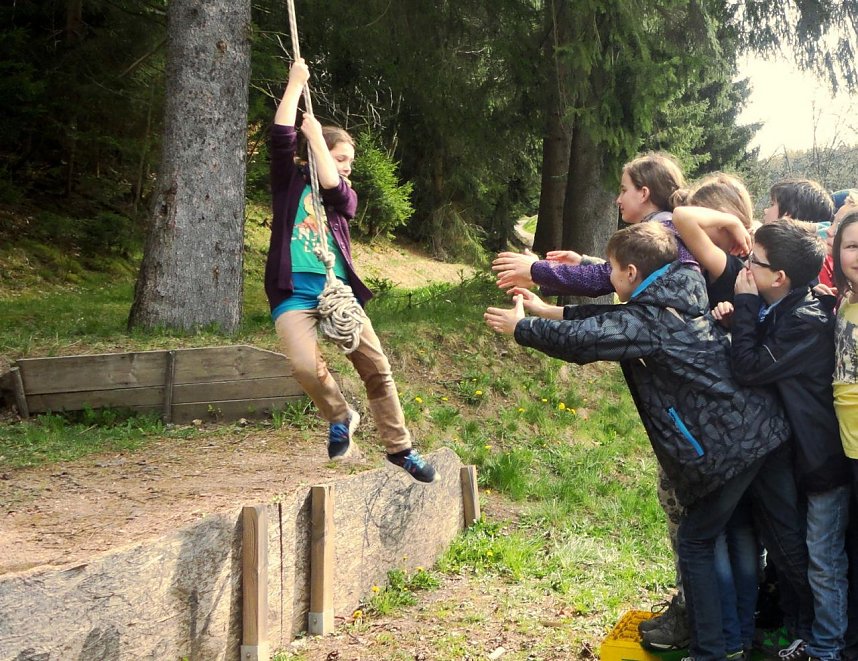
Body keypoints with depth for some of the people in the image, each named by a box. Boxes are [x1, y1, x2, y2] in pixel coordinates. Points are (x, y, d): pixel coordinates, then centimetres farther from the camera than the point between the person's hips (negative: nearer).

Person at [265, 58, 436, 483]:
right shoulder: (289, 183, 12)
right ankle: (340, 417, 2)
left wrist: (316, 136, 1)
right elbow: (281, 138, -2)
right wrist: (296, 84, 0)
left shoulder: (346, 197, 17)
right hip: (295, 293, -3)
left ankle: (400, 448, 12)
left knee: (377, 369, -3)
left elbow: (332, 186, -6)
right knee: (306, 365, -28)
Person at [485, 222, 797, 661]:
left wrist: (519, 326, 4)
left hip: (725, 450, -8)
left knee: (696, 543, 9)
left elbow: (581, 339, -12)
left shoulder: (648, 321, -12)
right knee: (785, 533, 16)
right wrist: (548, 311, 23)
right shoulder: (684, 295, 12)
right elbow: (611, 318, 20)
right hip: (767, 427, 8)